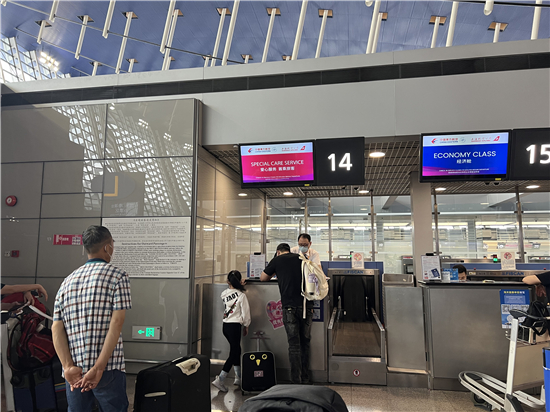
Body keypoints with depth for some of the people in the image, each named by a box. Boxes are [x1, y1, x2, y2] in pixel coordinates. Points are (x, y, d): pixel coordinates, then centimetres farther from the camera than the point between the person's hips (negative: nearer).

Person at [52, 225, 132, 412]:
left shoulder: (67, 281, 12)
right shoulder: (118, 276, -5)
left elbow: (56, 329, 2)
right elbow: (116, 324, -16)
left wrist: (68, 367, -5)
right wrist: (99, 368, -15)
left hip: (74, 370, 5)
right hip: (108, 368, -5)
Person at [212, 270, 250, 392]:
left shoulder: (224, 294, 2)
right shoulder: (241, 295, -12)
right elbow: (245, 312, -6)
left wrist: (238, 285, 23)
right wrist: (246, 326, 8)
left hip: (225, 325, 7)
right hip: (235, 325, -6)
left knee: (236, 350, 19)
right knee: (234, 353, 1)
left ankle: (238, 378, 27)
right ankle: (220, 380, -6)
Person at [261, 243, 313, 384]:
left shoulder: (277, 260, 7)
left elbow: (263, 278, 18)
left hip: (290, 307, -3)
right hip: (307, 305, 3)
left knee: (294, 344, 2)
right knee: (305, 342, 13)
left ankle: (296, 381, 2)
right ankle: (305, 379, 21)